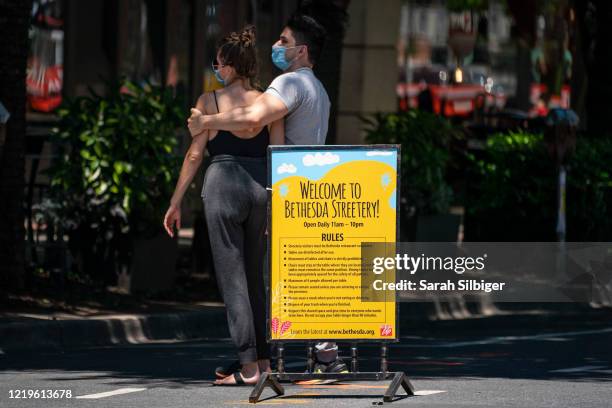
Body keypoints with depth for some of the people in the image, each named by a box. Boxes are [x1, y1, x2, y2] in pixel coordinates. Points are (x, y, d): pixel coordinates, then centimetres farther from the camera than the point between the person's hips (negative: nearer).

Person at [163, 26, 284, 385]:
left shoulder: (209, 101, -2)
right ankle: (262, 358, 17)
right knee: (254, 276, 17)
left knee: (233, 278, -1)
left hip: (223, 184, -4)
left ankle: (249, 366, -6)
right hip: (260, 189, 4)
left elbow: (195, 154, -4)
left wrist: (176, 202, 3)